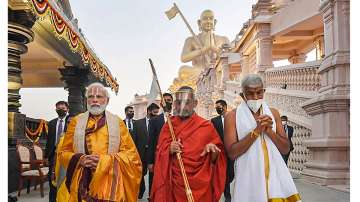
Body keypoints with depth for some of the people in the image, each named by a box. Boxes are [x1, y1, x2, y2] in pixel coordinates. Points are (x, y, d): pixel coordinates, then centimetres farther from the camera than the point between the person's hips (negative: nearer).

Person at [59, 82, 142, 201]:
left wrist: (107, 160, -15)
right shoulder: (76, 121, 6)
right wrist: (80, 159, -13)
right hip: (83, 184, 1)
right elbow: (63, 152, 7)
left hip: (111, 185, 0)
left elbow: (131, 154, -1)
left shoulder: (117, 122, 3)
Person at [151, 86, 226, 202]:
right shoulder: (168, 125, 2)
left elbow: (216, 159, -1)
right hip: (174, 184, 1)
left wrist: (213, 151, -22)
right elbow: (160, 155, 1)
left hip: (200, 185, -1)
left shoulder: (206, 126, -3)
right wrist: (169, 150, -18)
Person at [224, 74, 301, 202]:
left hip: (275, 174, 3)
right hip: (249, 176, -3)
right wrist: (256, 131, -16)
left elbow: (285, 149, 6)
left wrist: (269, 131, -11)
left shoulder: (273, 113, 8)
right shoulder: (232, 116, -4)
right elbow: (232, 153, -11)